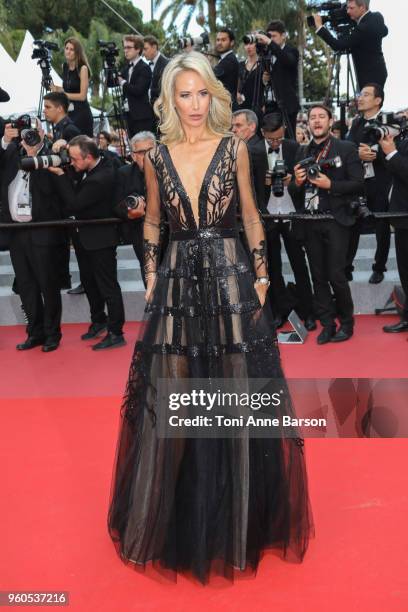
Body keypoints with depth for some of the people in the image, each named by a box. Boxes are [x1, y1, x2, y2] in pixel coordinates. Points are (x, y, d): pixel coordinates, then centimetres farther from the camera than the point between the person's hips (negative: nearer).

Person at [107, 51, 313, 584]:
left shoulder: (234, 148, 3)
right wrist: (151, 273, 7)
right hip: (177, 283, 2)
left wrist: (261, 274, 2)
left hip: (230, 279, -1)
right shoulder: (157, 157, 7)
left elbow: (250, 215, 8)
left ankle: (240, 515, 25)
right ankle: (176, 516, 26)